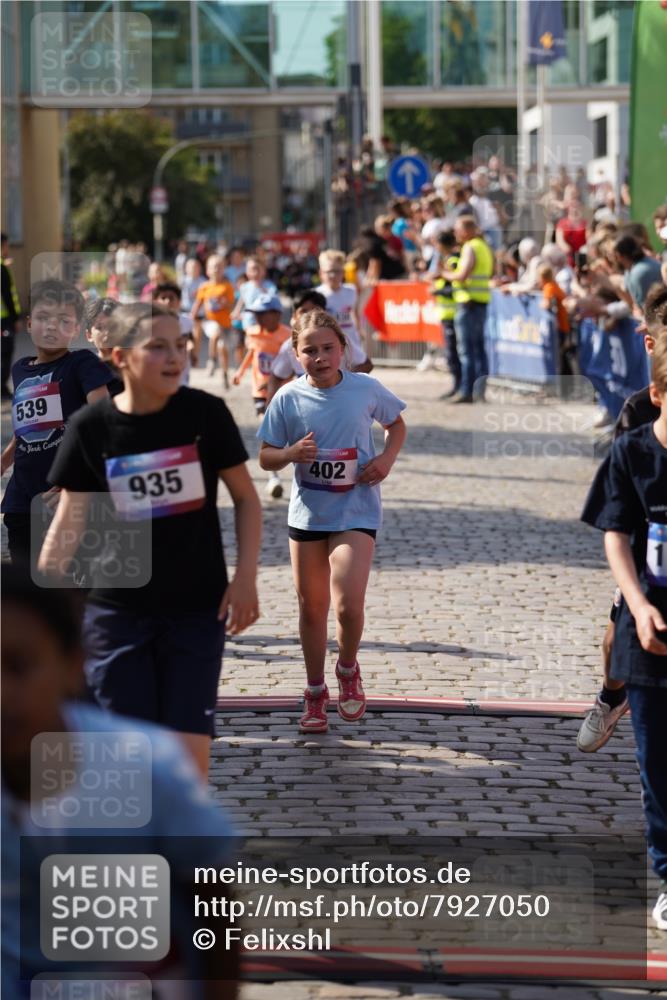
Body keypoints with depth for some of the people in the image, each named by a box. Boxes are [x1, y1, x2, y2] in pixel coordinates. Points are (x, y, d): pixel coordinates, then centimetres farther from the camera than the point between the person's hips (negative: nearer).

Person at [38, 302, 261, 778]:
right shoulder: (92, 427, -6)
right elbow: (69, 521, 1)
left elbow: (246, 497, 3)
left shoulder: (205, 413, -8)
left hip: (197, 610, 0)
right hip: (118, 610, 0)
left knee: (190, 748, -6)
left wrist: (245, 578, -6)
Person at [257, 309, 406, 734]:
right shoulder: (288, 398, -5)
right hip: (307, 513, 2)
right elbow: (266, 457, 2)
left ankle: (348, 670, 14)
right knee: (312, 606, 11)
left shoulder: (366, 389, -5)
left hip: (356, 511, -2)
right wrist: (292, 453, -19)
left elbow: (397, 425, 13)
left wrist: (387, 457, -5)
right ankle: (316, 693, 26)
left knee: (348, 604, -16)